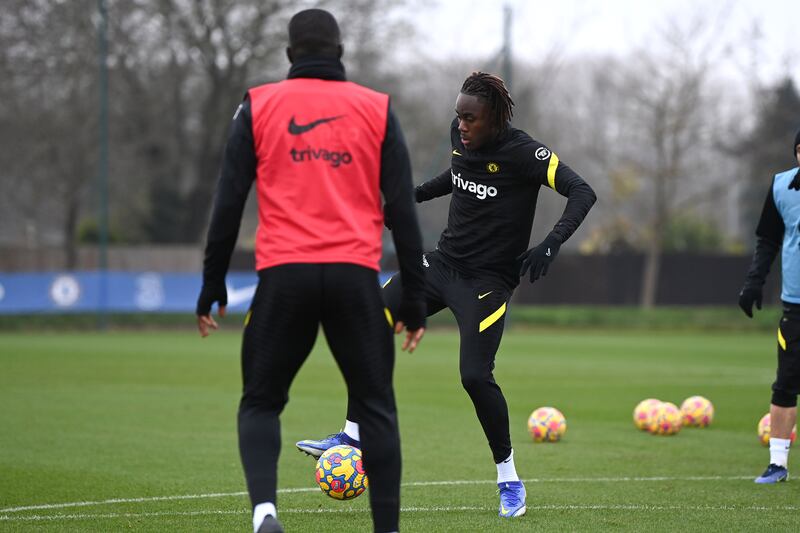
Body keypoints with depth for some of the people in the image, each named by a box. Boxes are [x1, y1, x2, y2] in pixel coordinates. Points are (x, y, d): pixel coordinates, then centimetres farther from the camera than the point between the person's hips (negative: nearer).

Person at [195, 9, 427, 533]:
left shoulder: (258, 106, 8)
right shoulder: (377, 110, 9)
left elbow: (229, 202, 5)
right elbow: (403, 209, 7)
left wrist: (213, 285, 12)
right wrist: (415, 298, 10)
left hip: (283, 275, 0)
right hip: (356, 275, 0)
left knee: (261, 404, 11)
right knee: (376, 408, 10)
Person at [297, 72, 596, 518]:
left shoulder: (522, 153, -19)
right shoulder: (461, 137, 1)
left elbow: (582, 192, -24)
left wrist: (551, 245, -36)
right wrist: (418, 194, 13)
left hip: (487, 281, -7)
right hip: (443, 262, 7)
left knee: (475, 376, -18)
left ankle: (510, 481, 0)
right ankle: (354, 438, 9)